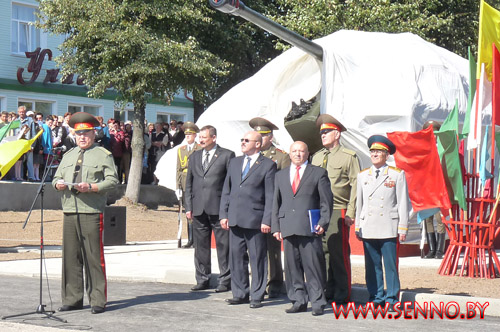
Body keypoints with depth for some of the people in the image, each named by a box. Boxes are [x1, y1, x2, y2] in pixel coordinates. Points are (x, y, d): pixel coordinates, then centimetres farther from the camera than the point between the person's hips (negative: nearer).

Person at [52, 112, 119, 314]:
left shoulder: (103, 155, 6)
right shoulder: (68, 156, 23)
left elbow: (112, 180, -3)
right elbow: (56, 178, 25)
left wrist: (91, 187, -16)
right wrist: (58, 184, 1)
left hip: (92, 212, -5)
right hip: (70, 212, 5)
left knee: (94, 257, -6)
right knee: (70, 256, 5)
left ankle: (98, 300, -1)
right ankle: (72, 299, 12)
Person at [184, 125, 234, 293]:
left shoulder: (227, 155, 1)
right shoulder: (194, 157, 17)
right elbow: (189, 183, 17)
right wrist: (188, 207, 9)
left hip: (219, 208, -5)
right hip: (199, 209, 5)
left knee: (223, 245, -2)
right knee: (201, 245, 8)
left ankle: (225, 280, 5)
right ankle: (202, 279, 17)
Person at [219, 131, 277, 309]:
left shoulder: (268, 165, -1)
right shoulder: (234, 162, 16)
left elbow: (270, 195, -5)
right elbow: (226, 190, 16)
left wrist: (267, 220, -11)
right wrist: (223, 214, 8)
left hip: (255, 220, -6)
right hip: (235, 219, 6)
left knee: (257, 259, 0)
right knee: (236, 256, 9)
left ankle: (257, 296, 7)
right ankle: (240, 294, 19)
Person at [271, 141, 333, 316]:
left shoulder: (319, 173, 8)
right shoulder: (280, 175, 19)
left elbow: (326, 201, 4)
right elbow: (276, 203, 18)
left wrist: (323, 223, -7)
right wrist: (276, 227, 9)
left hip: (310, 228, -4)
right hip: (288, 228, 4)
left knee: (313, 265, -6)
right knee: (292, 267, 5)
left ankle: (317, 302, 0)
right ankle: (298, 301, 13)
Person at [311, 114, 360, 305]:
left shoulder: (349, 156, 0)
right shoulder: (316, 157, 17)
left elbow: (355, 187, -3)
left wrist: (350, 214, -10)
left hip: (338, 212, -5)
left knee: (339, 253, -6)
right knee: (323, 253, 6)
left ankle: (342, 295, 1)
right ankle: (327, 292, 14)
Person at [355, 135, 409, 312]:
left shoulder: (397, 174, 4)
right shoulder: (362, 175, 14)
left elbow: (403, 203, 2)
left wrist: (403, 228, -2)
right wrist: (357, 227, 13)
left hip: (389, 228, -3)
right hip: (368, 229, 3)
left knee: (391, 265, -3)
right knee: (372, 265, 5)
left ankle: (392, 299, 4)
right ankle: (376, 297, 14)